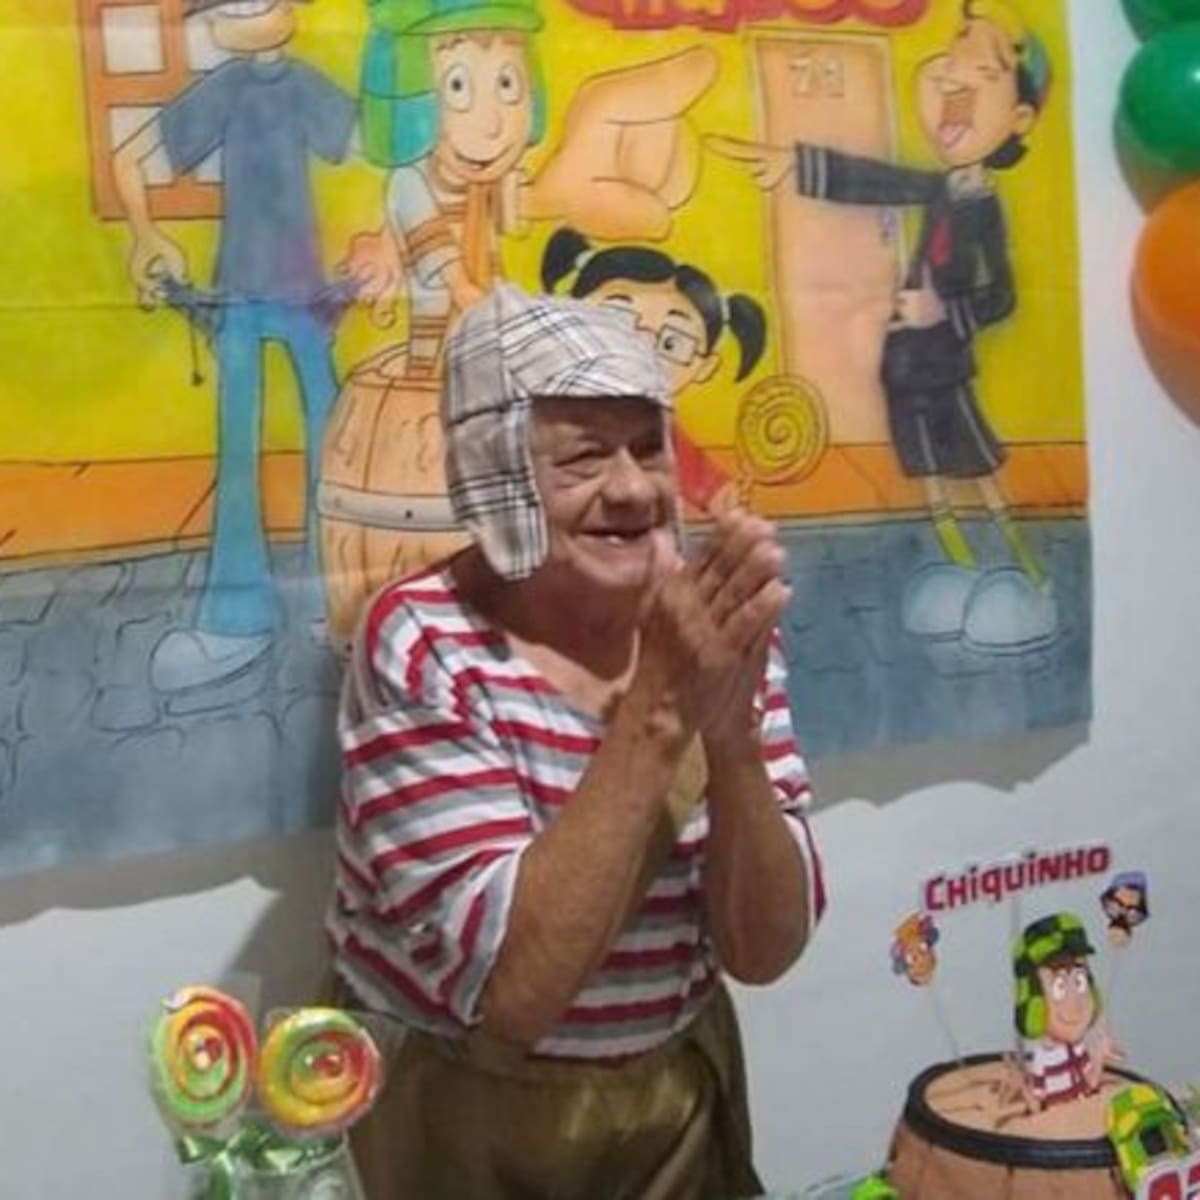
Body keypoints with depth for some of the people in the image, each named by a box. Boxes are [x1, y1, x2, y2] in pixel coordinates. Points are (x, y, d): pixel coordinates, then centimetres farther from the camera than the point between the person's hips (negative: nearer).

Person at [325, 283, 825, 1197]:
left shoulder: (716, 632, -8)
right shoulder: (422, 645, -21)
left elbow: (766, 949, -12)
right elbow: (512, 988, -28)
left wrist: (731, 728, -28)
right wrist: (659, 708, -33)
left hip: (678, 1096, 4)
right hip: (456, 1113, -4)